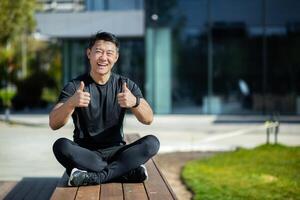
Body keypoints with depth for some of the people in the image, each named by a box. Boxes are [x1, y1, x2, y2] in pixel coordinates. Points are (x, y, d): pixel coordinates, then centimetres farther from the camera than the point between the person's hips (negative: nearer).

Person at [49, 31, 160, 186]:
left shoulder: (125, 85, 2)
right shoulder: (75, 87, -4)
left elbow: (148, 119, -11)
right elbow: (54, 124, -18)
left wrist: (135, 102, -34)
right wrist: (71, 103, -39)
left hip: (116, 151, 2)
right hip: (84, 154, -1)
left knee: (152, 142, -23)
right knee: (61, 146, -32)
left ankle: (94, 177, -28)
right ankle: (128, 171, -27)